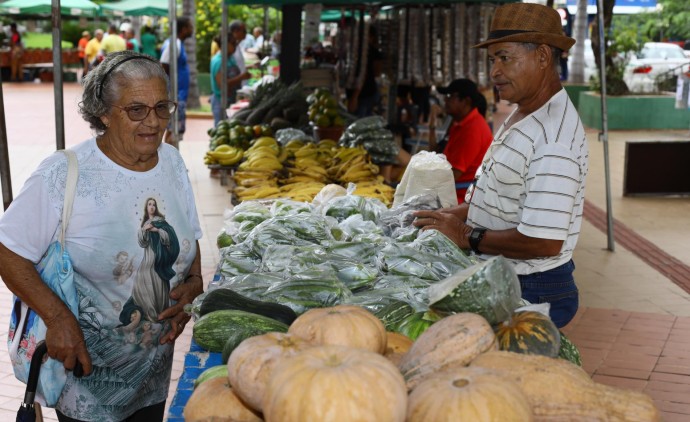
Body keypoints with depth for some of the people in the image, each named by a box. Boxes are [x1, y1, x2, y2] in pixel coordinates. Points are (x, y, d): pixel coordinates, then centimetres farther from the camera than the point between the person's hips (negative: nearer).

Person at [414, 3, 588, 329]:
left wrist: (468, 237, -19)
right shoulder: (520, 116, 9)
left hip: (533, 292, -9)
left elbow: (544, 241, -29)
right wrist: (452, 215, 3)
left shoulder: (554, 137, -25)